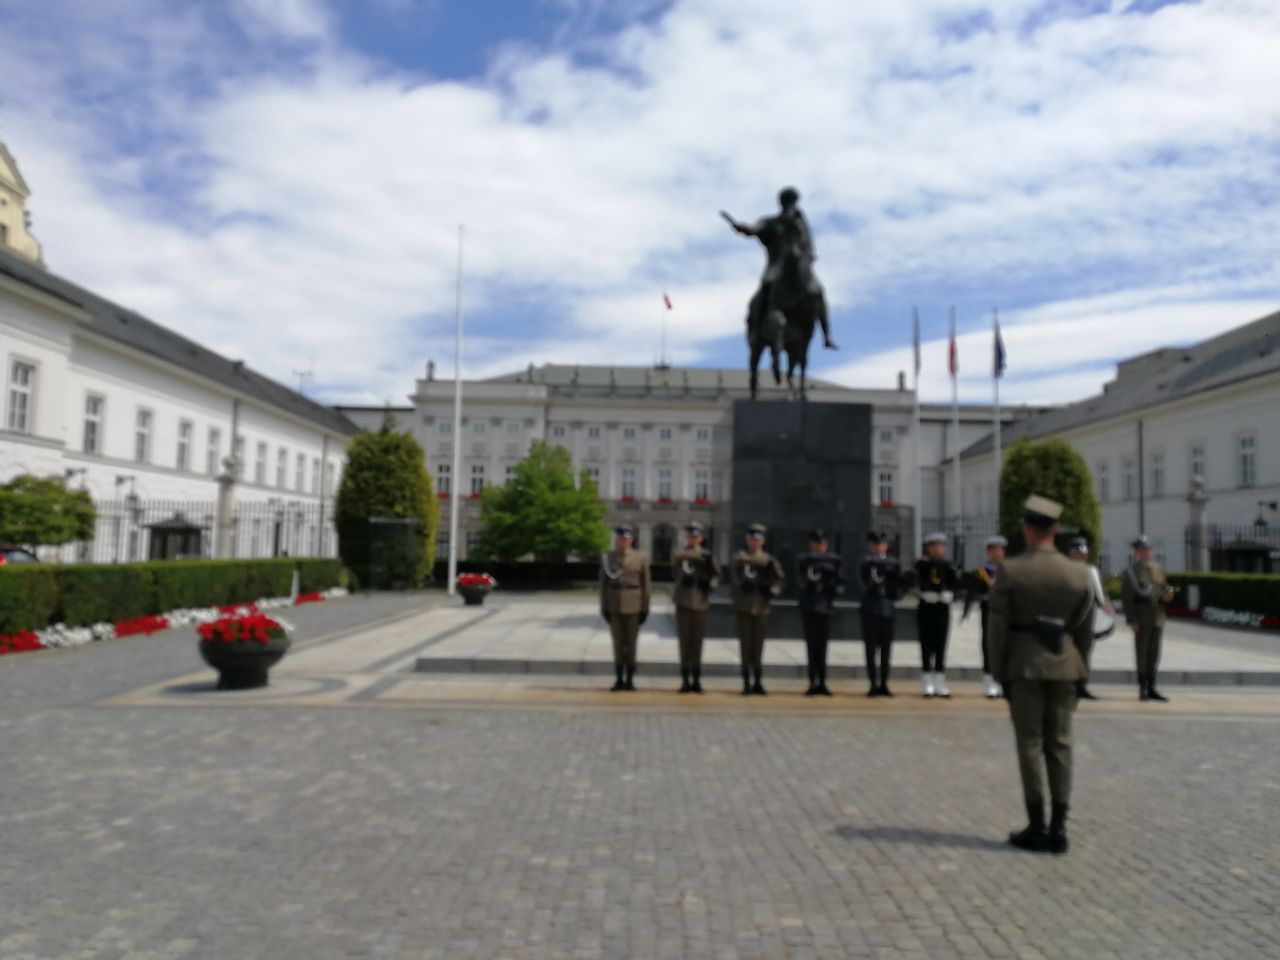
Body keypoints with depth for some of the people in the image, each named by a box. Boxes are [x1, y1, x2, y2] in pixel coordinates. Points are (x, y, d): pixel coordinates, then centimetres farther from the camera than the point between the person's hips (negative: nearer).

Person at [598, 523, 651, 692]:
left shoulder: (641, 557, 0)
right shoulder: (607, 558, 3)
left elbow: (645, 584, 0)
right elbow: (603, 584, 4)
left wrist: (645, 609, -3)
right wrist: (604, 608, -1)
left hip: (633, 606, -1)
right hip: (614, 606, 1)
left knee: (631, 643, 2)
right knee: (618, 643, 5)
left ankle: (630, 680, 10)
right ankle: (619, 679, 12)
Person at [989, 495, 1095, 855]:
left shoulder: (1009, 571, -10)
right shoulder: (1078, 573, 0)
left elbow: (997, 627, -9)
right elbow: (1085, 630, 5)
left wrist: (1000, 673, 0)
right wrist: (1079, 671, 15)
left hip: (1025, 665, -3)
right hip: (1063, 665, 3)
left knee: (1030, 744, 4)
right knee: (1060, 745, 9)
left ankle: (1037, 828, 8)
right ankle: (1058, 828, 12)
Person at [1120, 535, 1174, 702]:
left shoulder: (1159, 569, 13)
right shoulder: (1130, 571, -4)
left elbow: (1164, 590, 21)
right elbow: (1126, 598, -9)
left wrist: (1167, 596, -5)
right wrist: (1132, 620, -16)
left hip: (1158, 618, 5)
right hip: (1142, 620, -5)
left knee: (1154, 654, 9)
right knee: (1142, 654, 0)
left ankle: (1151, 688, 16)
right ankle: (1143, 688, 7)